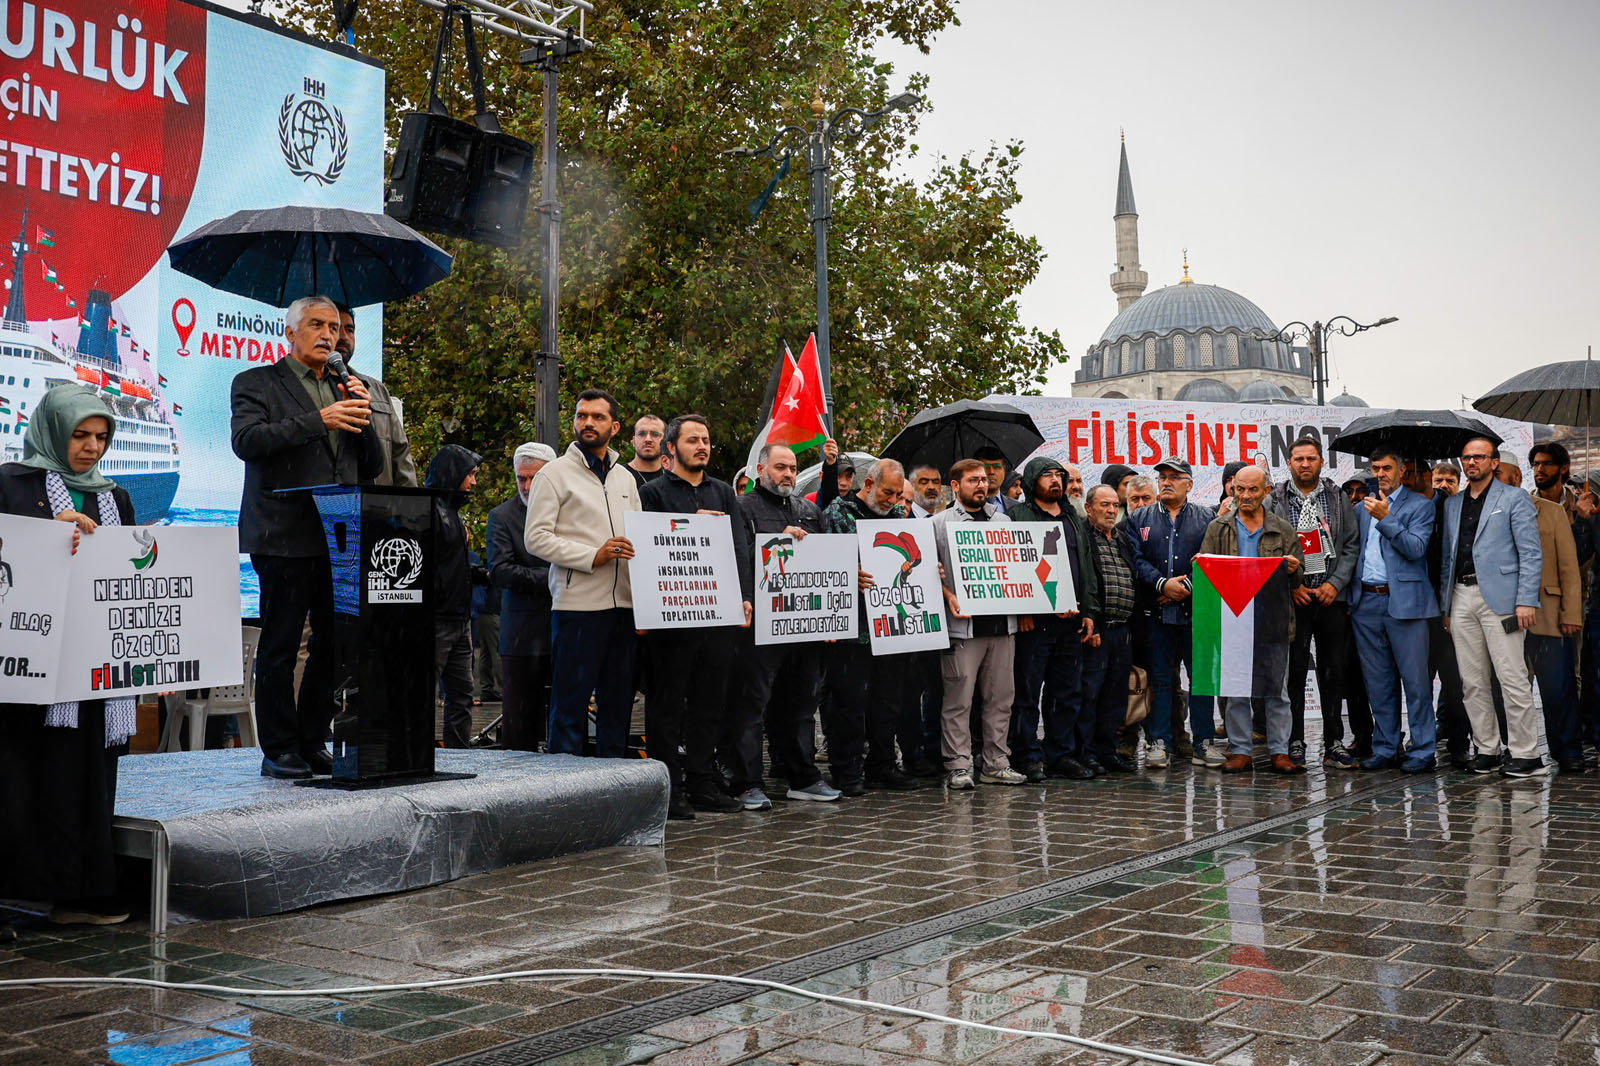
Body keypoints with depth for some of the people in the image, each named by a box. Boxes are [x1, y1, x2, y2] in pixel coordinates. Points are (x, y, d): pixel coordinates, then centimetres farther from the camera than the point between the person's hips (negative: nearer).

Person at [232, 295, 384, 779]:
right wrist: (319, 419, -19)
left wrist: (361, 417, 0)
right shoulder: (256, 383, 5)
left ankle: (312, 742, 16)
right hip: (287, 537, -5)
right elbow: (246, 440, -13)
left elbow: (372, 467, 17)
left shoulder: (345, 389, 21)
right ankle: (279, 750, 7)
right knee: (279, 647, -1)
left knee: (335, 644, 5)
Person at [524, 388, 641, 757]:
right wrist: (592, 556, -17)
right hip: (578, 605, -6)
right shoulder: (556, 473, 0)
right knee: (570, 703, -5)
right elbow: (536, 537, -9)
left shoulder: (625, 478, 18)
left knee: (618, 702, 10)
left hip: (623, 605, 6)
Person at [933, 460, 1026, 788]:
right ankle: (958, 766, 2)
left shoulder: (1003, 521, 18)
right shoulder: (940, 523, 3)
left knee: (1000, 698, 8)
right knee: (959, 700, -4)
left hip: (1002, 623, 5)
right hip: (964, 625, -5)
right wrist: (950, 598, -16)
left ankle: (996, 764, 15)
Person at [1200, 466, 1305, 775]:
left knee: (1277, 689, 4)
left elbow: (1299, 574, 10)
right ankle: (1240, 750, 11)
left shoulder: (1284, 530, 9)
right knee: (1235, 690, 4)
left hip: (1274, 620, 0)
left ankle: (1279, 751, 10)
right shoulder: (1218, 528, 9)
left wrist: (1294, 571, -12)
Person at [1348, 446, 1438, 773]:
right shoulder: (1361, 509, 17)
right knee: (1377, 682, 9)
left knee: (1415, 679, -3)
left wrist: (1385, 518, -17)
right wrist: (1351, 595, 7)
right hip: (1366, 603, 5)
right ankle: (1385, 749, 17)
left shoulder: (1419, 506, 2)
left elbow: (1416, 548, -11)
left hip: (1404, 602, -5)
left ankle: (1422, 751, 4)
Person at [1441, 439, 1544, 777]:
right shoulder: (1452, 504, 18)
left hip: (1499, 597, -5)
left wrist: (1526, 601, -12)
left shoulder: (1515, 500, 2)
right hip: (1461, 597, 6)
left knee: (1512, 678, -7)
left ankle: (1526, 754, 0)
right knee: (1472, 682, 6)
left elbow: (1531, 554, -4)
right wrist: (1445, 603, 13)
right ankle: (1487, 750, 14)